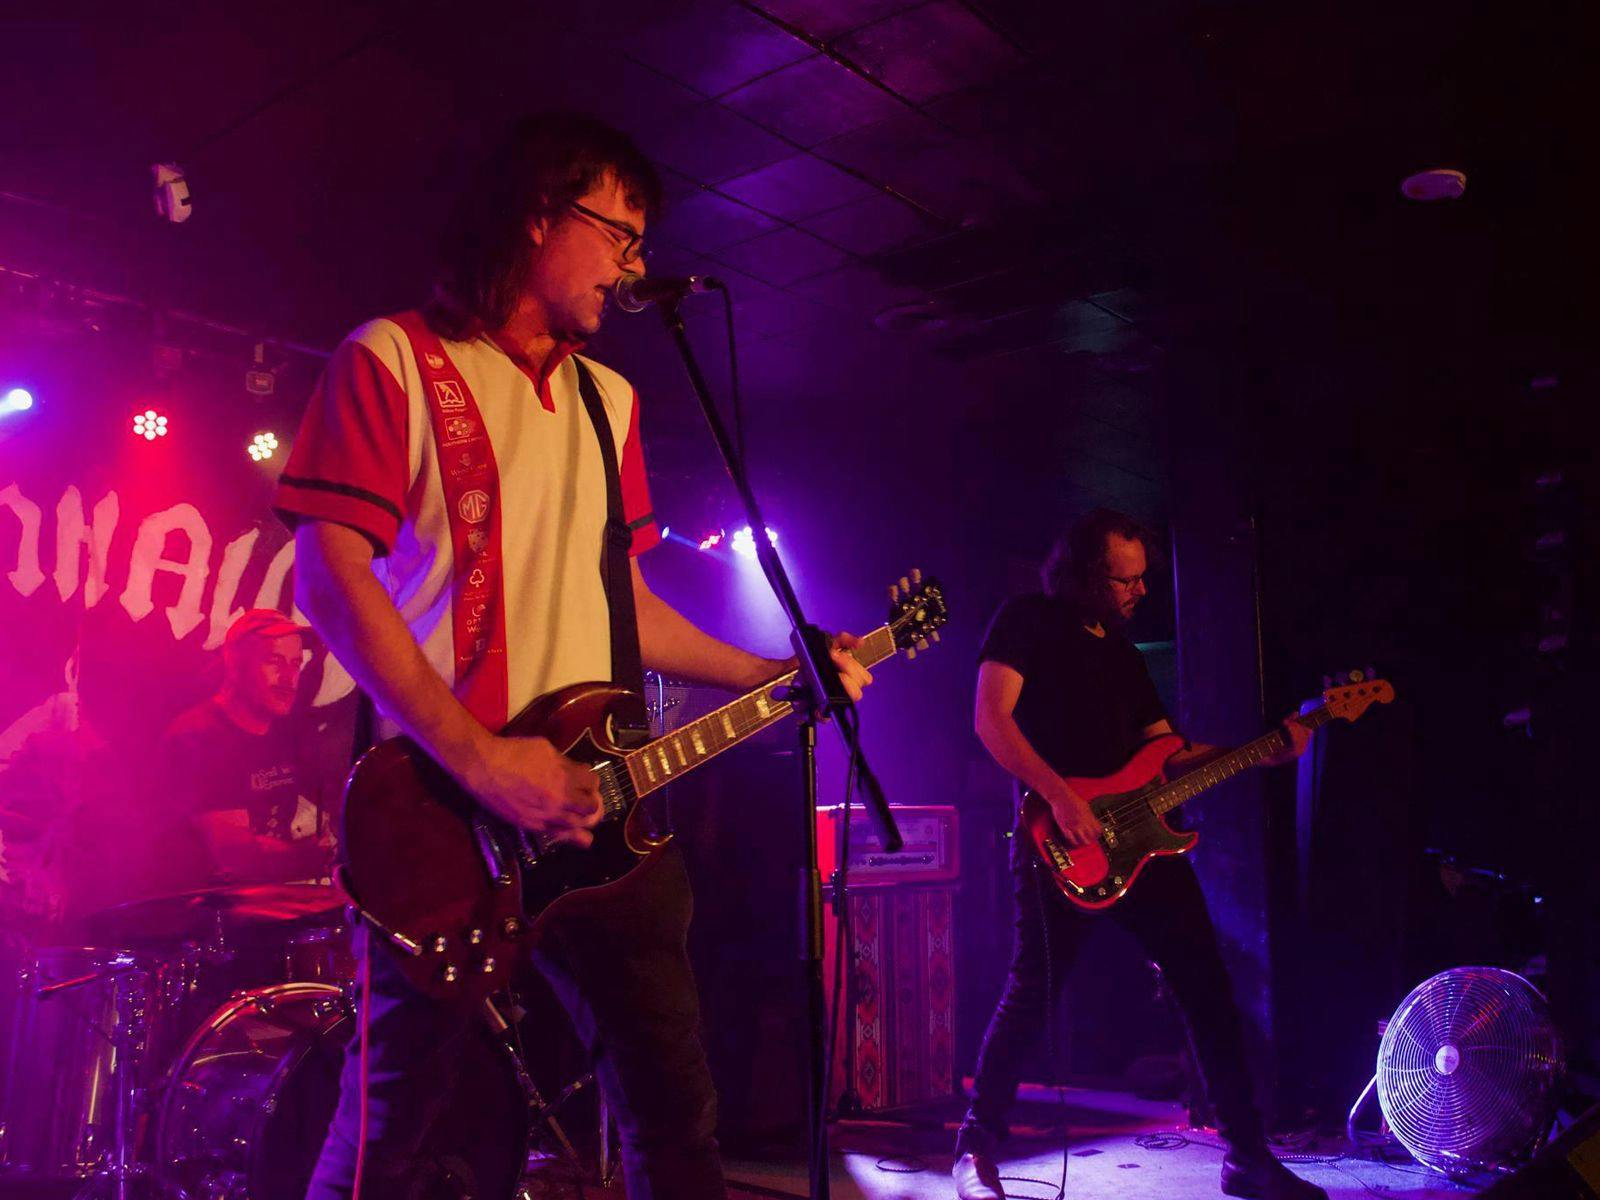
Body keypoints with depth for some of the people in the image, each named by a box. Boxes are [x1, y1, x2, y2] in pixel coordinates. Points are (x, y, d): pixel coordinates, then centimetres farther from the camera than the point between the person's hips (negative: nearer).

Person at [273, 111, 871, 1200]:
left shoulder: (610, 400, 18)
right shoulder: (394, 360, -2)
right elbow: (331, 579, -12)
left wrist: (772, 676, 13)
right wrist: (479, 758, -20)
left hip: (598, 806, 6)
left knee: (677, 1112, 9)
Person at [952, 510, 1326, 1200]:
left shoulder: (1123, 650, 21)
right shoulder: (1028, 621, 0)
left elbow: (1168, 752, 20)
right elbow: (991, 718, -12)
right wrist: (1060, 796, -21)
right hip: (1059, 842, -7)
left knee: (1207, 986, 5)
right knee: (1032, 993, -6)